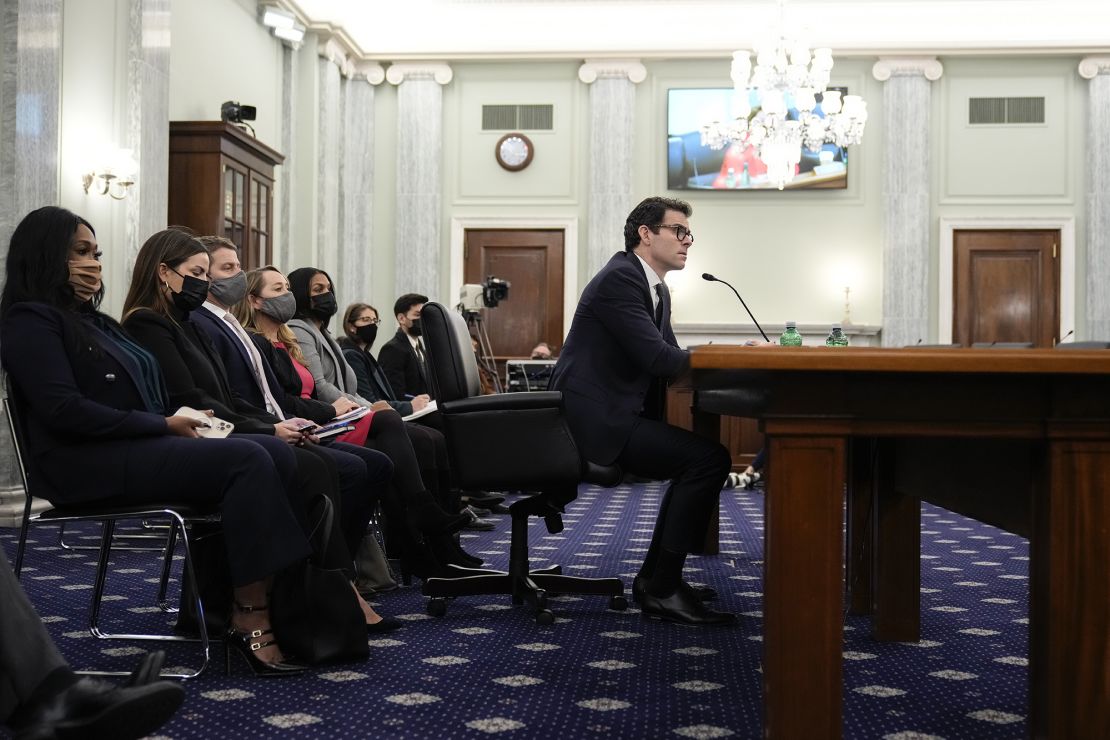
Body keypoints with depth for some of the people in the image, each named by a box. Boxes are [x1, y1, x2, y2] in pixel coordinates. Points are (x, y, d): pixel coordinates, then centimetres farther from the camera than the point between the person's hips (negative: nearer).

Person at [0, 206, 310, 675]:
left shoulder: (93, 322, 24)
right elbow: (64, 411, -17)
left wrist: (178, 420, -1)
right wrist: (162, 425, -13)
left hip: (138, 446, 8)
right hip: (87, 464, -8)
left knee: (275, 460, -16)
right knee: (247, 461, -26)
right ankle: (249, 620, -25)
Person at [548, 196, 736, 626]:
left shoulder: (656, 289, 18)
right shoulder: (620, 277, -13)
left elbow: (671, 357, 17)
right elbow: (657, 357, -22)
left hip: (616, 413, 11)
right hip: (595, 416, -11)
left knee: (699, 459, 13)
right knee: (709, 458, -18)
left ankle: (655, 576, 16)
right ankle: (663, 590, -10)